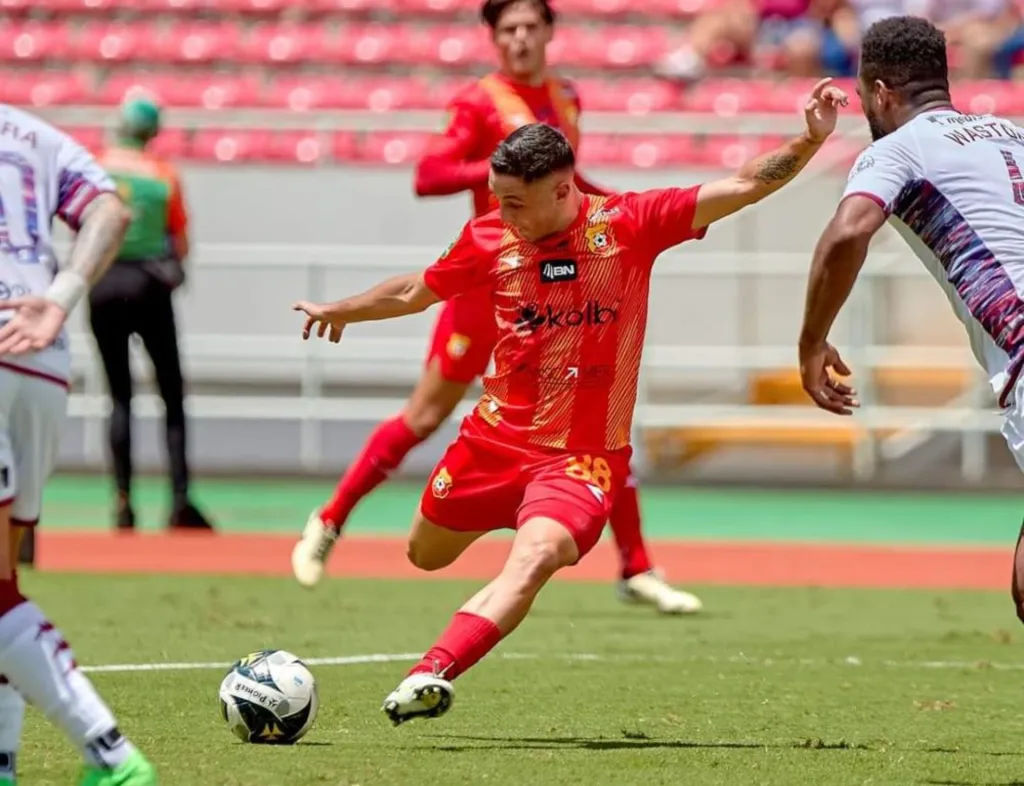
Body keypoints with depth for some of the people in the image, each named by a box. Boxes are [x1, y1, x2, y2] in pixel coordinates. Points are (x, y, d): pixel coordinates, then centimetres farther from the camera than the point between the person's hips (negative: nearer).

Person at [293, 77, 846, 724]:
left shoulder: (628, 225, -8)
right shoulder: (490, 238, -1)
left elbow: (744, 187, -11)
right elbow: (415, 292, 18)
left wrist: (810, 141, -23)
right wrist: (338, 311, 29)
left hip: (583, 456, -4)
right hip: (495, 438, 4)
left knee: (533, 560, -29)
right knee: (425, 556, 18)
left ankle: (428, 677, -39)